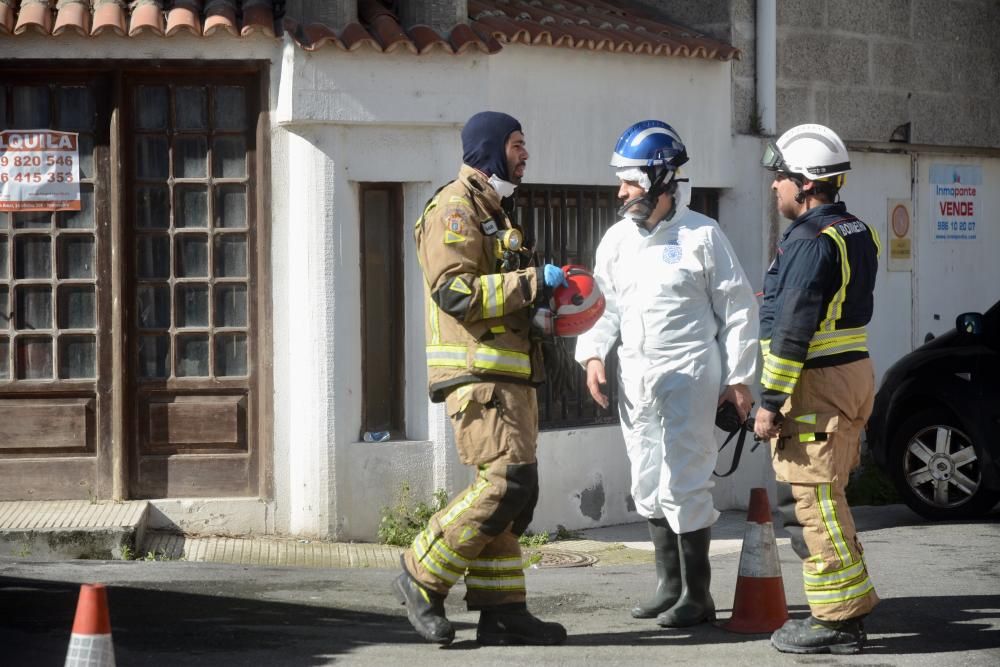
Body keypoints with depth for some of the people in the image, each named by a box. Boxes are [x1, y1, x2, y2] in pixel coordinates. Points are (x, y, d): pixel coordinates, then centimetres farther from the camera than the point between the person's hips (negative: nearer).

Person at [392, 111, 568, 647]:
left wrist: (542, 298, 16)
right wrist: (532, 282, -19)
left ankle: (500, 610, 8)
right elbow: (455, 291, -20)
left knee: (513, 491, 7)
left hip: (507, 376, 10)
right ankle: (422, 578, -8)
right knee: (508, 481, -17)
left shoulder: (490, 212, 25)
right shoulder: (454, 209, -8)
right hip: (477, 374, -10)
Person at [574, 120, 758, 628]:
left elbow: (738, 310, -2)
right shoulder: (617, 239, 9)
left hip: (688, 376, -6)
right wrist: (593, 355, 1)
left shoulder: (701, 236, -7)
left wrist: (737, 379, -4)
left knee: (683, 486, -8)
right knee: (648, 486, 12)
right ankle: (669, 584, 25)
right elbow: (604, 303, 17)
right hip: (634, 377, 6)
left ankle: (697, 595, 2)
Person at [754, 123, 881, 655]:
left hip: (816, 386, -10)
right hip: (853, 373, 10)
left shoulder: (810, 243, -17)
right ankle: (848, 606, 22)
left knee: (811, 500, -7)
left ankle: (837, 619, -6)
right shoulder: (856, 234, 14)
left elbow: (793, 331, -21)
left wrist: (771, 402, -18)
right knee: (825, 497, 17)